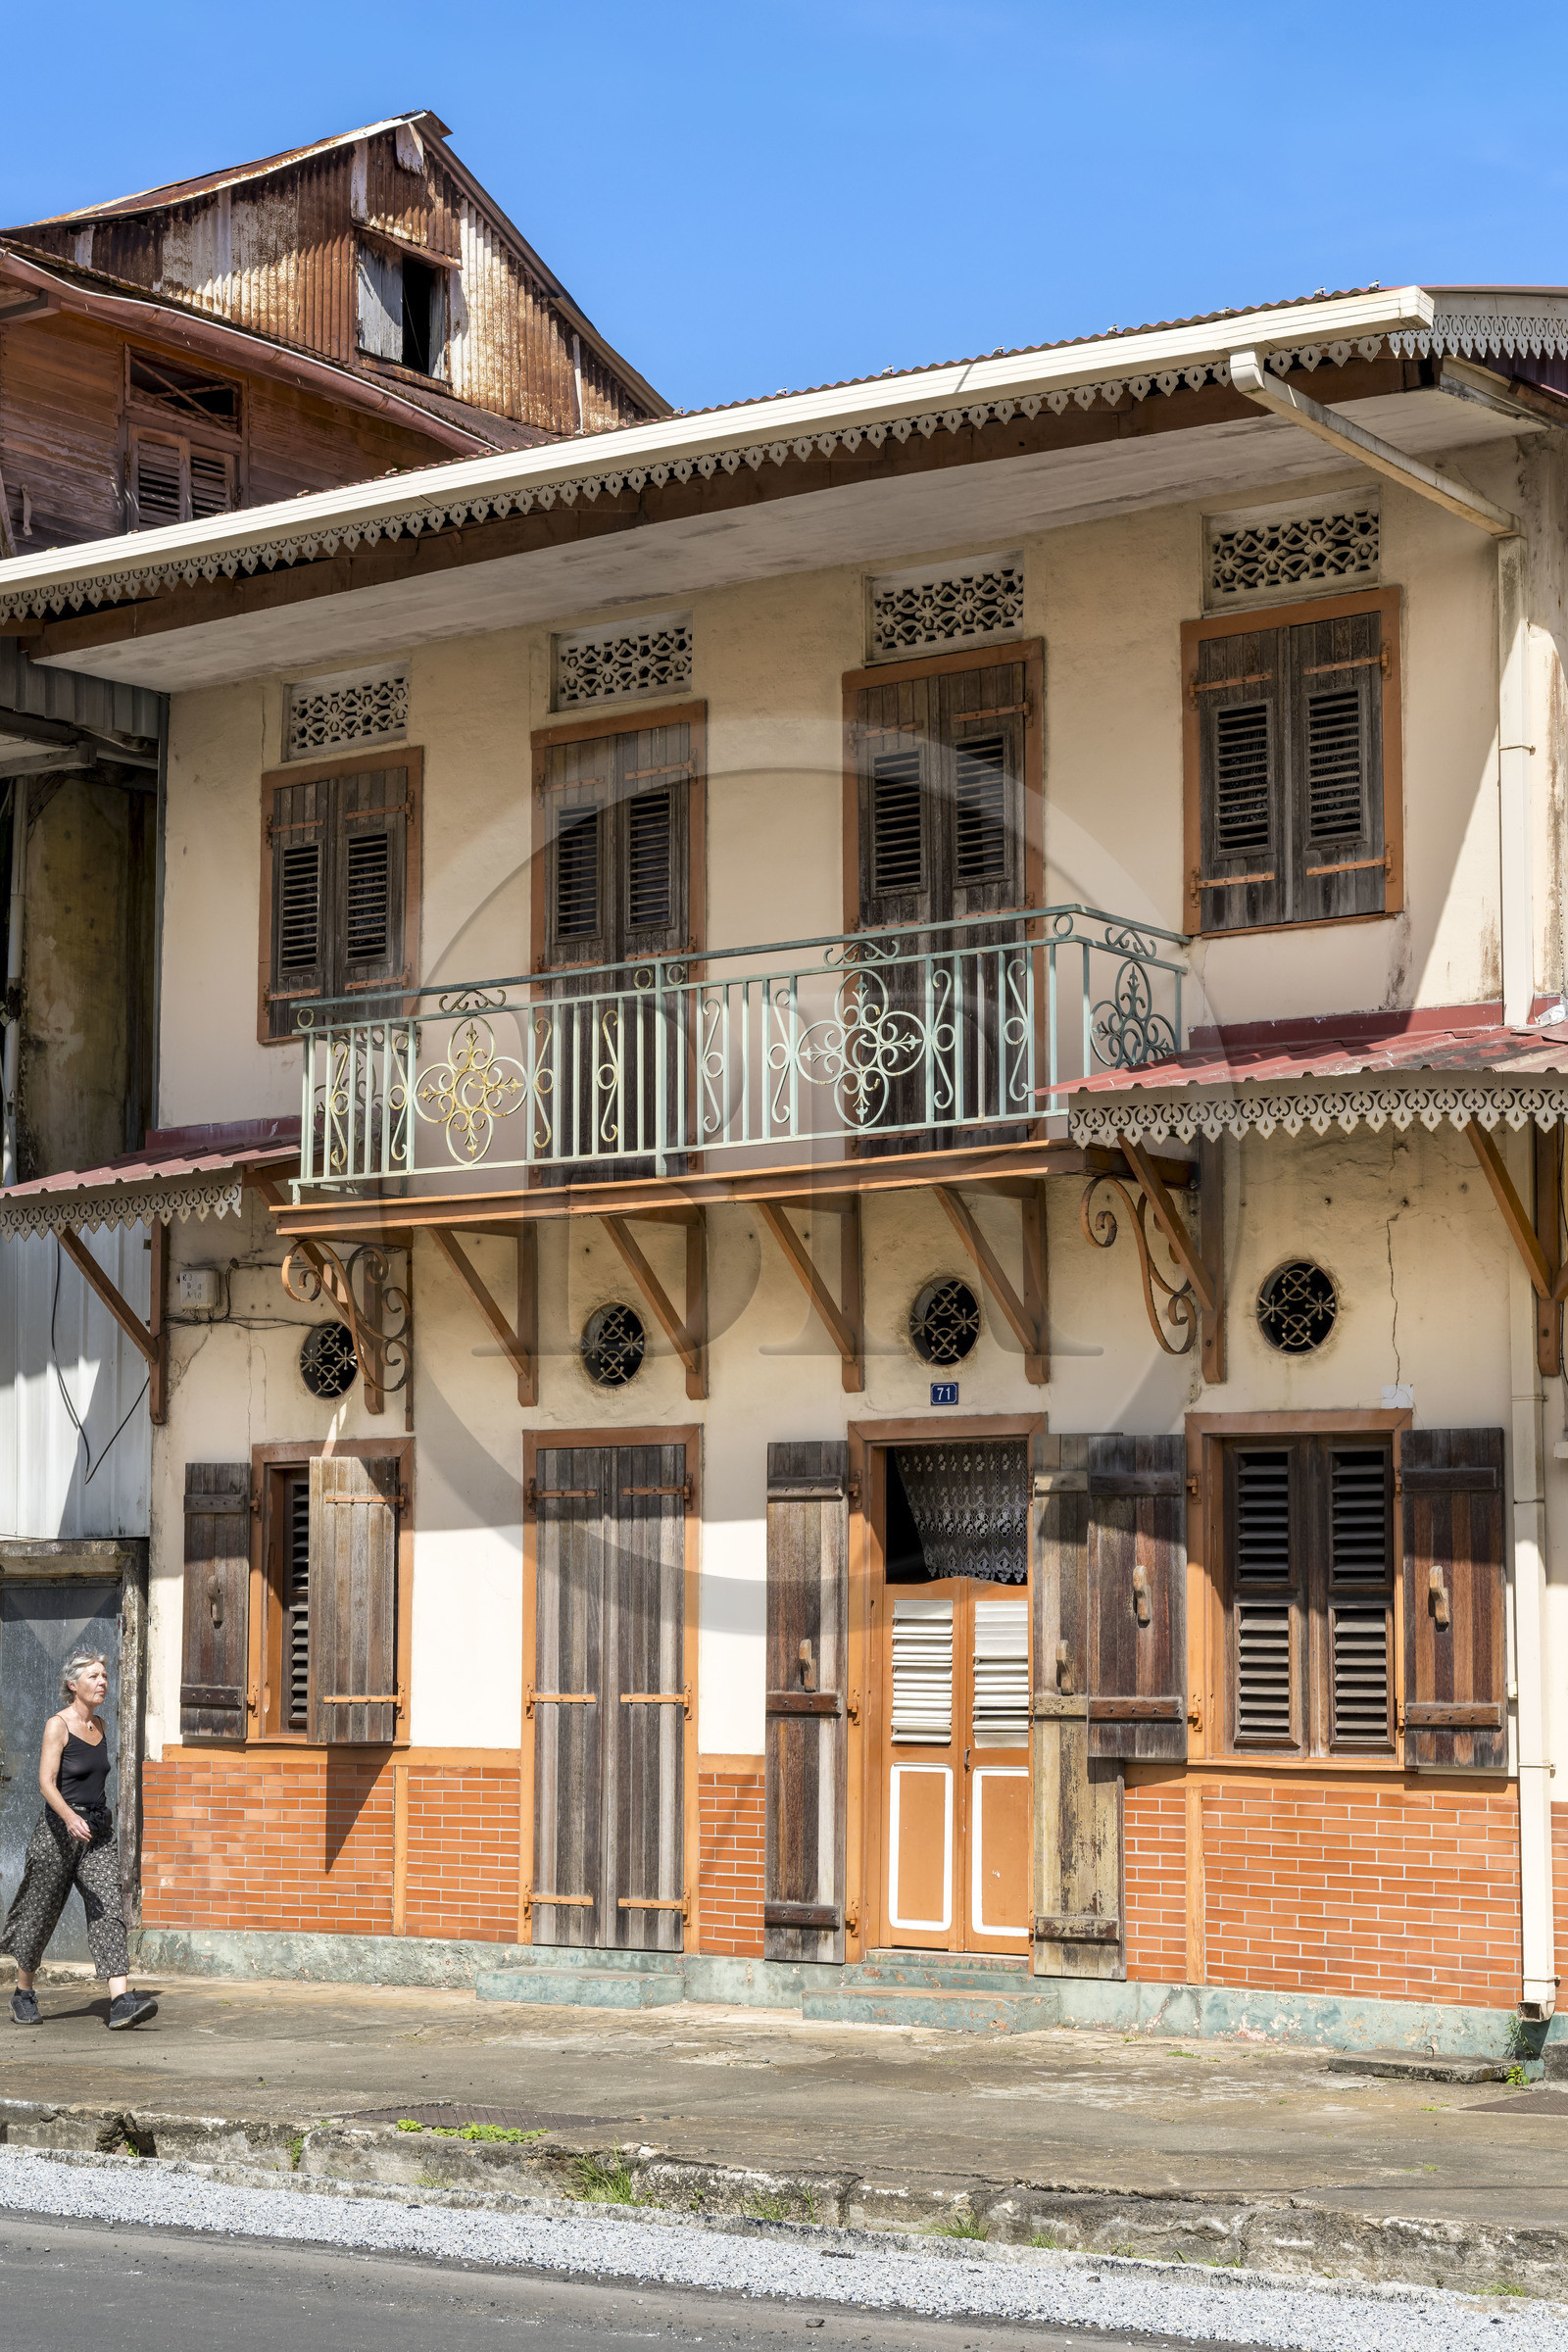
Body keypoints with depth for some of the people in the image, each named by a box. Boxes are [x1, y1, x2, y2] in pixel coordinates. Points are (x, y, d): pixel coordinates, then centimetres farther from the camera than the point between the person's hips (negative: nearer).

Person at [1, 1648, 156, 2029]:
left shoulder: (98, 1726, 10)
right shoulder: (57, 1726, -9)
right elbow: (46, 1782, -19)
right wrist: (70, 1817, -35)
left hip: (98, 1830, 5)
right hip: (58, 1829, -5)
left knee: (108, 1911, -9)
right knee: (41, 1912, 7)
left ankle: (121, 2001, -20)